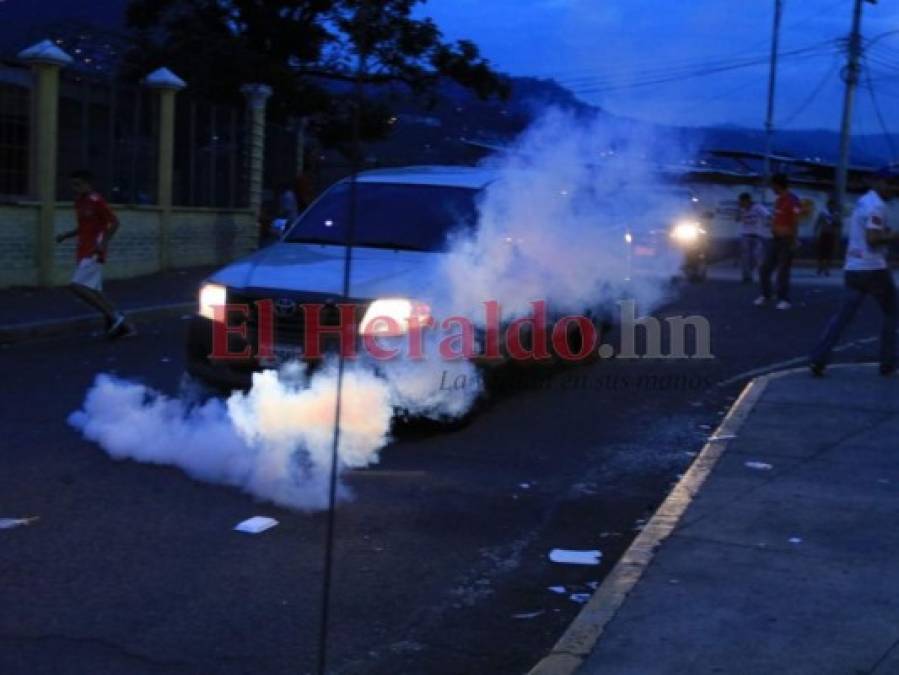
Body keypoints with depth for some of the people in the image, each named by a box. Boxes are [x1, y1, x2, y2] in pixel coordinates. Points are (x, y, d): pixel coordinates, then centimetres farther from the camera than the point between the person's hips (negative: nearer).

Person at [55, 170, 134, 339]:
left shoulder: (96, 201, -11)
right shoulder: (79, 202, 15)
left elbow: (114, 222, -14)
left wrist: (104, 243, -23)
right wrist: (66, 235, 14)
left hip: (93, 253, -9)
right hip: (83, 252, 9)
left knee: (78, 286, -19)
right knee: (93, 291, 8)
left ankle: (114, 318, -14)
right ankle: (122, 325, 13)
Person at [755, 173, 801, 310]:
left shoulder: (793, 200, -12)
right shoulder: (778, 200, 15)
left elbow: (795, 222, -16)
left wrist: (793, 240, -20)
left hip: (786, 240, -8)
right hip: (775, 239, 8)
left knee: (783, 271, -5)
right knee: (765, 268, 6)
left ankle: (784, 300, 3)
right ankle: (765, 295, 19)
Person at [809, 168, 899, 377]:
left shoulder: (862, 202, 18)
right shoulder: (877, 205, -13)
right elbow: (872, 239, -21)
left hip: (852, 268, 8)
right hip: (873, 269, -8)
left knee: (843, 316, 4)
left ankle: (817, 359, -8)